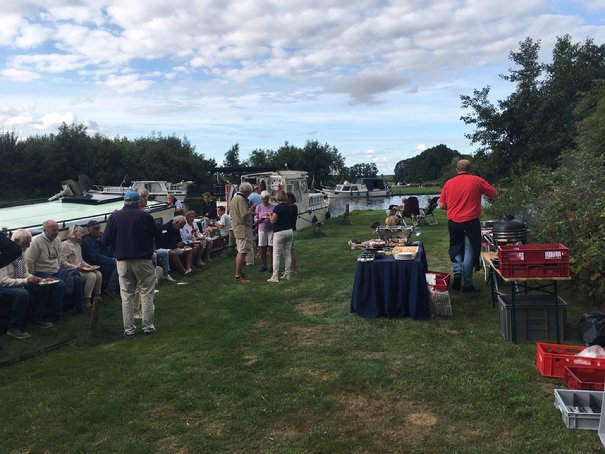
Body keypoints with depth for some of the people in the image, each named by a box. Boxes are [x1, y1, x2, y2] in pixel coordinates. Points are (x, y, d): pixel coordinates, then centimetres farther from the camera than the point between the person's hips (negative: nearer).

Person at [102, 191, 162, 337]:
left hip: (123, 262, 2)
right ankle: (148, 326, 8)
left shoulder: (114, 217, -1)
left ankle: (128, 329, 11)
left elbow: (105, 240, 2)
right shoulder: (144, 216, -8)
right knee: (146, 294, 7)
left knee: (127, 295, 9)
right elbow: (158, 234, 0)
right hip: (143, 260, -2)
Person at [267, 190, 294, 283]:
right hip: (289, 231, 7)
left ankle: (274, 277, -4)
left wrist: (271, 215, 6)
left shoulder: (278, 208, -13)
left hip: (279, 233, -7)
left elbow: (273, 221, -15)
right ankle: (287, 275, 15)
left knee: (276, 255, -3)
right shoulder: (289, 207, 9)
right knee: (287, 254, 11)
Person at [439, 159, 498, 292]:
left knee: (456, 249, 19)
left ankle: (457, 272, -1)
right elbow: (494, 194, 6)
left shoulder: (449, 183, 3)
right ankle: (467, 284, 7)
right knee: (469, 252, 4)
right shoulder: (477, 181, -2)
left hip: (453, 222, 2)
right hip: (471, 221, -2)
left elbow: (442, 205, 4)